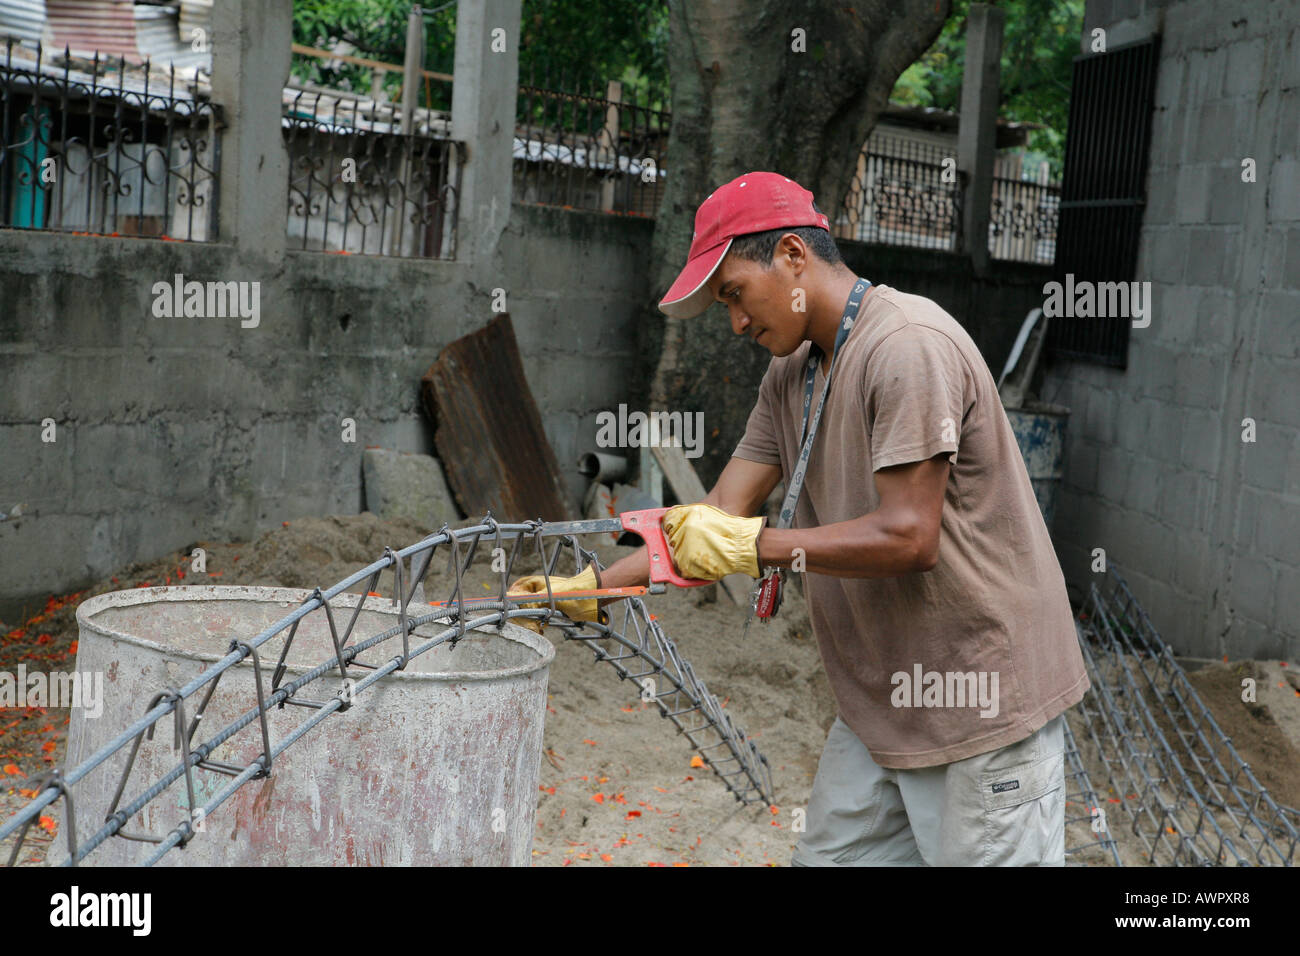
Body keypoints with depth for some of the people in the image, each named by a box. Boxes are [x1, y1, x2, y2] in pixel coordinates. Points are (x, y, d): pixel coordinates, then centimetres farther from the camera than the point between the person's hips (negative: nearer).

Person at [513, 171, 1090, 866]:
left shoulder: (910, 346, -19)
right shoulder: (791, 375, 10)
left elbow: (909, 536, -24)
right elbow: (716, 520, 8)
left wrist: (756, 546, -18)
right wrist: (589, 587, -1)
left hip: (981, 695, -8)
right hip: (880, 702, 9)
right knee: (831, 855, 12)